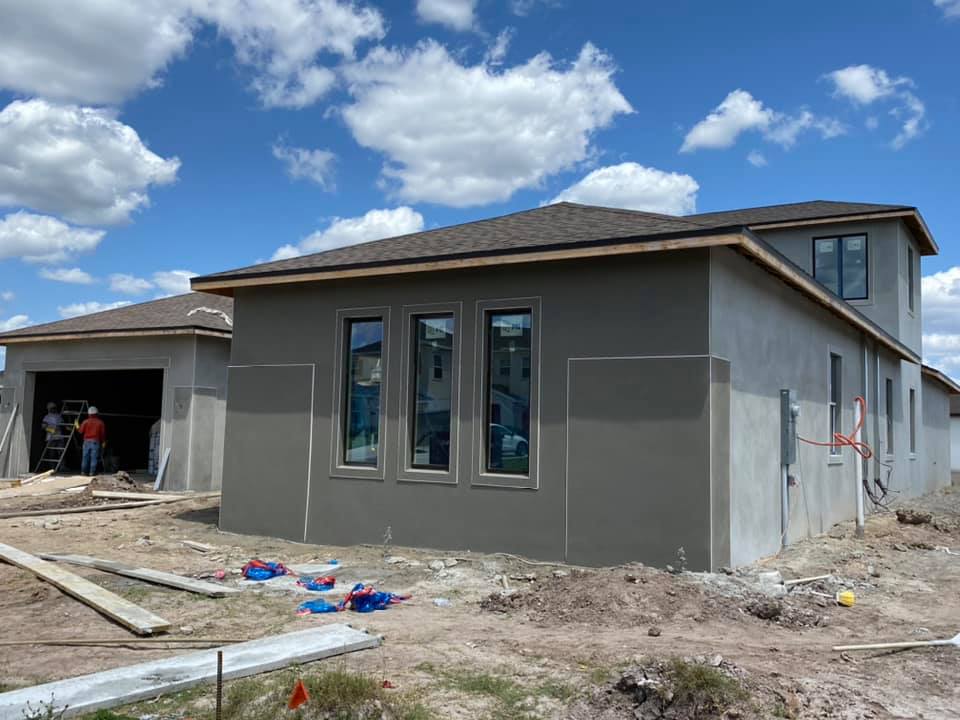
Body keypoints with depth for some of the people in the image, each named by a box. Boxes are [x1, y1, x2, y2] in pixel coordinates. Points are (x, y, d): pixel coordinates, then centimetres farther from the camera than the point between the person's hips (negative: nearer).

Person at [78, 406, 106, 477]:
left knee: (85, 457, 7)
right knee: (94, 457, 0)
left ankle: (83, 471, 9)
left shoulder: (85, 422, -1)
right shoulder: (100, 422, 0)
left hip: (87, 441, 1)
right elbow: (103, 433, 0)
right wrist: (103, 442, 10)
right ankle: (92, 472, -3)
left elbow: (81, 431, 1)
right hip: (96, 442, -1)